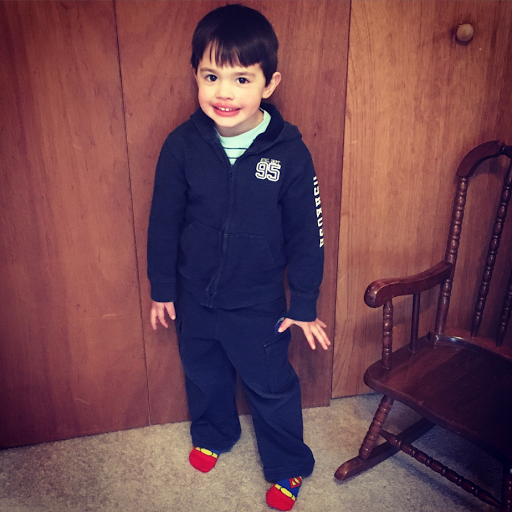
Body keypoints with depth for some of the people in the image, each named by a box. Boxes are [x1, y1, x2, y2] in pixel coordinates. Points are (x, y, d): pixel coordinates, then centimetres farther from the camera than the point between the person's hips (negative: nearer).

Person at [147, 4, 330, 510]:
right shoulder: (181, 145, -14)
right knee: (203, 376, 25)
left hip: (259, 304, -2)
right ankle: (213, 435, 56)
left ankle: (288, 467, 43)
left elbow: (306, 235, -9)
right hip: (194, 298, 3)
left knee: (271, 387, 15)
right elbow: (163, 221, -3)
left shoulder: (289, 153, -18)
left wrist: (304, 306, -3)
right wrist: (162, 288, 4)